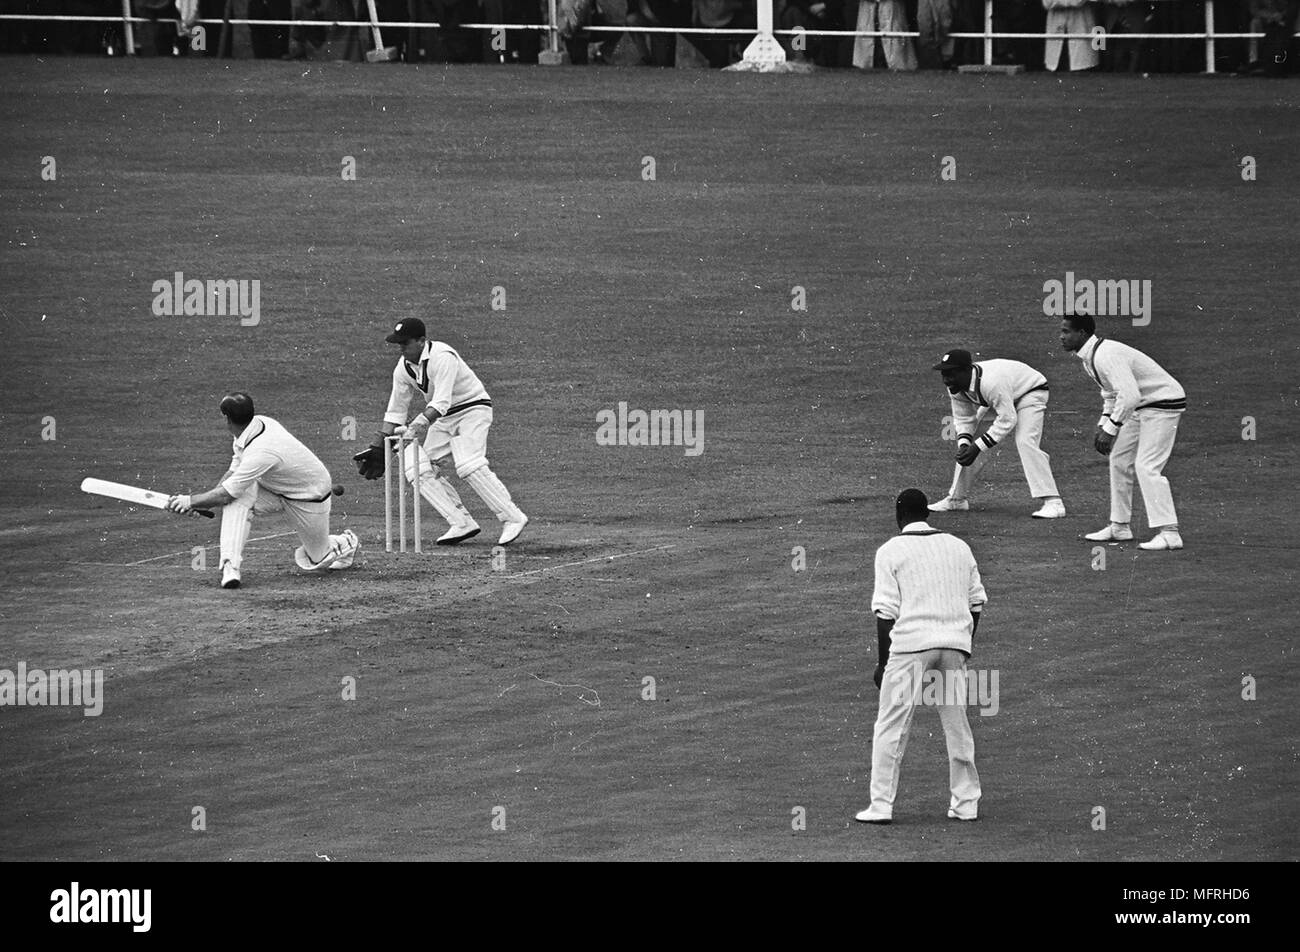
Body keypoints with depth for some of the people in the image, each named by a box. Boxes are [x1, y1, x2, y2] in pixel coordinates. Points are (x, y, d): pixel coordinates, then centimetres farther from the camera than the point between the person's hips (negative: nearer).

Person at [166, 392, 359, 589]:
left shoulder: (260, 452, -39)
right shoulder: (259, 423, -13)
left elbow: (225, 494, -33)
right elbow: (233, 473, -4)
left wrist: (189, 501, -20)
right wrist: (199, 503, -15)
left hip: (312, 497, -7)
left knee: (317, 560, 9)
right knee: (237, 496, -22)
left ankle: (347, 543, 41)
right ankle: (230, 566, -24)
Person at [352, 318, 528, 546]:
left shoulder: (442, 357, -24)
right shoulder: (403, 368, 1)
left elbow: (441, 401, -34)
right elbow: (395, 411, 6)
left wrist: (424, 421, -49)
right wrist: (377, 448, 0)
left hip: (472, 409, -8)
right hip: (441, 419, 8)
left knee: (469, 465, -27)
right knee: (418, 470, -4)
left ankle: (513, 518, -22)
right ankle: (462, 524, -4)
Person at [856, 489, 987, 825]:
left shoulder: (891, 551, 0)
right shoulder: (959, 547, 14)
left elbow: (886, 612, -5)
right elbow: (976, 602, 14)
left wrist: (883, 661, 0)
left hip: (911, 645, -4)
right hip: (955, 644, 4)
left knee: (891, 727, 0)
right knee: (957, 726, 12)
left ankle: (881, 805, -3)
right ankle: (966, 803, 14)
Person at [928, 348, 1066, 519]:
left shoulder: (991, 382, -41)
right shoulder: (956, 387, -16)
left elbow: (1007, 420, -37)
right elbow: (963, 419, -4)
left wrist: (979, 446, -37)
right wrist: (964, 444, -23)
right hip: (1001, 399, 8)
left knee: (1025, 442, -28)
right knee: (966, 445, 4)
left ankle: (1053, 503, -30)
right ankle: (956, 499, 19)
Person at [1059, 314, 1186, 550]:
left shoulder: (1105, 355, -26)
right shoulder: (1088, 358, 7)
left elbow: (1129, 395, -34)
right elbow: (1111, 393, 22)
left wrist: (1111, 429, -28)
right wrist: (1103, 425, 11)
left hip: (1164, 403, -11)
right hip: (1141, 407, 11)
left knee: (1147, 466, -18)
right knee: (1119, 460, 15)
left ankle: (1169, 533, -20)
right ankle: (1119, 527, 23)